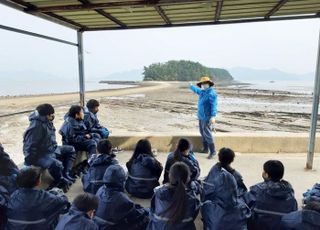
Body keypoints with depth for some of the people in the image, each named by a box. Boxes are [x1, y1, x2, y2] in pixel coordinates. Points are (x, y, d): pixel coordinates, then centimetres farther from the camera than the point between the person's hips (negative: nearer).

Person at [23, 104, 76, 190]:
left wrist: (55, 147, 18)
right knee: (56, 164, -35)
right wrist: (30, 162, -19)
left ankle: (65, 174, 10)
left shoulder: (48, 122, 1)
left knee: (70, 150, 14)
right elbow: (30, 147, -25)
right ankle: (61, 182, -4)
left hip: (51, 150, 10)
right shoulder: (36, 126, -28)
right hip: (40, 154, -10)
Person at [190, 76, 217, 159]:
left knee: (207, 134, -9)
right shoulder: (202, 91, 12)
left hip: (207, 117, -10)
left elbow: (214, 105, -24)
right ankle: (205, 149, 30)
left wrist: (213, 116, -33)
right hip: (201, 116, 10)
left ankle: (212, 151, -1)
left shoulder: (211, 93, -16)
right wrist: (191, 86, 53)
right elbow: (197, 90, 36)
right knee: (202, 133, 17)